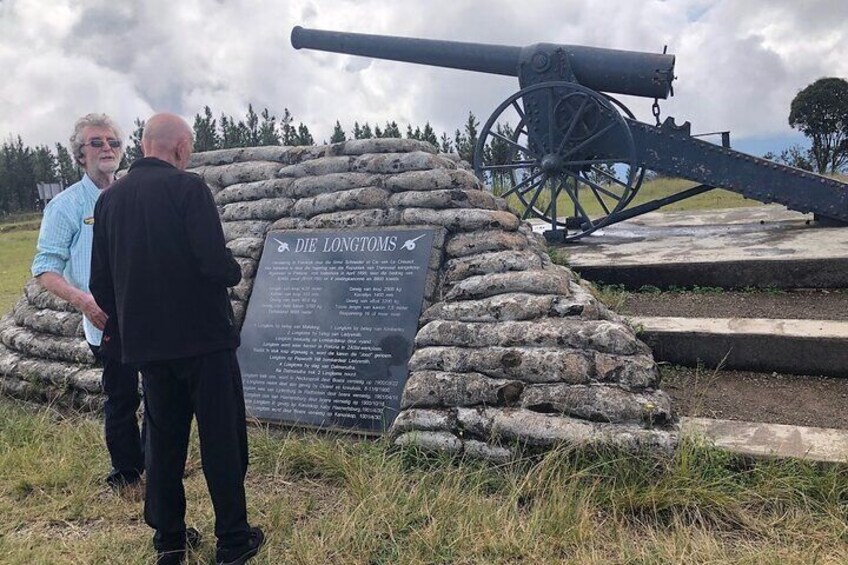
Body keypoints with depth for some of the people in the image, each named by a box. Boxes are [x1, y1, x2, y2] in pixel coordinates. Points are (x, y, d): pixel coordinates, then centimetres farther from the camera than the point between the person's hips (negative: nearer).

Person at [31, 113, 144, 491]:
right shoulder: (67, 205, -5)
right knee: (121, 400, 5)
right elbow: (45, 268, -8)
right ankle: (126, 474, 24)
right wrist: (84, 301, -24)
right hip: (108, 323, -4)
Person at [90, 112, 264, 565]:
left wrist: (122, 321, 22)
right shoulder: (188, 188, -12)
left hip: (146, 342, 6)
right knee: (222, 437, 6)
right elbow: (216, 264, -20)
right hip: (204, 337, -5)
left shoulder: (108, 199, 6)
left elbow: (100, 282, 8)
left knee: (163, 438, 16)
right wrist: (234, 273, 1)